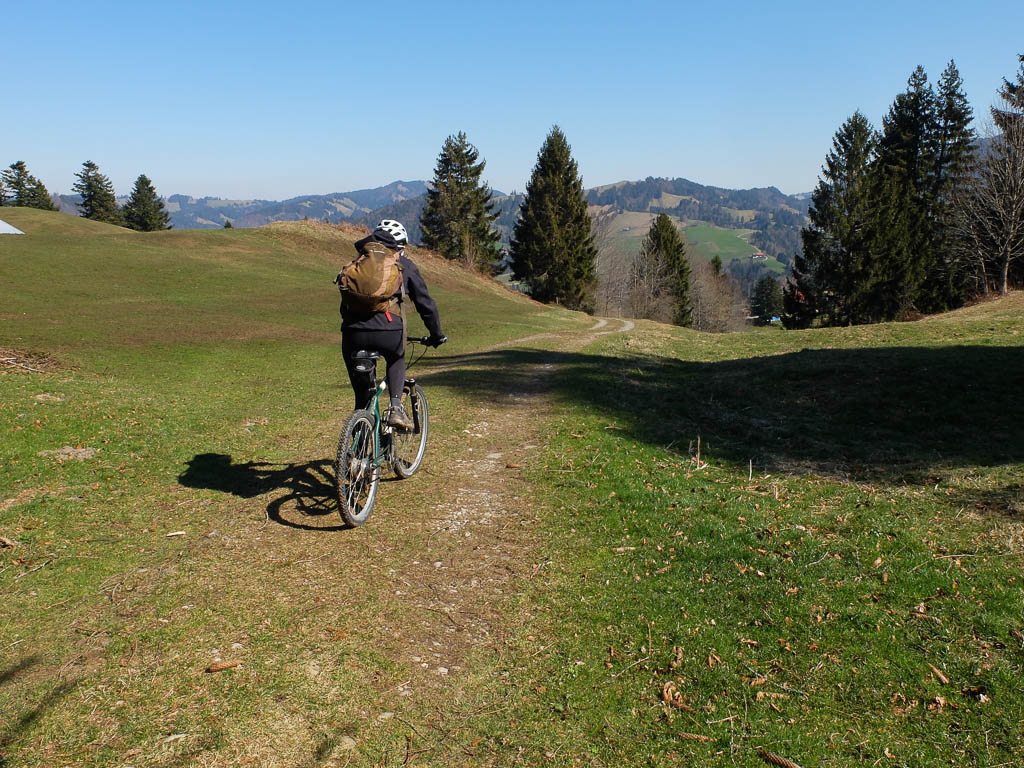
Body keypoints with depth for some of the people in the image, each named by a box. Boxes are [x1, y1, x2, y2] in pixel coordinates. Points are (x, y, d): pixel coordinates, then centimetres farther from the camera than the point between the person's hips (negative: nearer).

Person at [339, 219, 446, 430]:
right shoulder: (405, 265, 17)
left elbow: (345, 302, 31)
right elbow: (425, 303, 19)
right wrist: (436, 335, 30)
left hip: (353, 333, 2)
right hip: (388, 331, -2)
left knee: (361, 386, 22)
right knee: (396, 360, 31)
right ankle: (396, 408, 11)